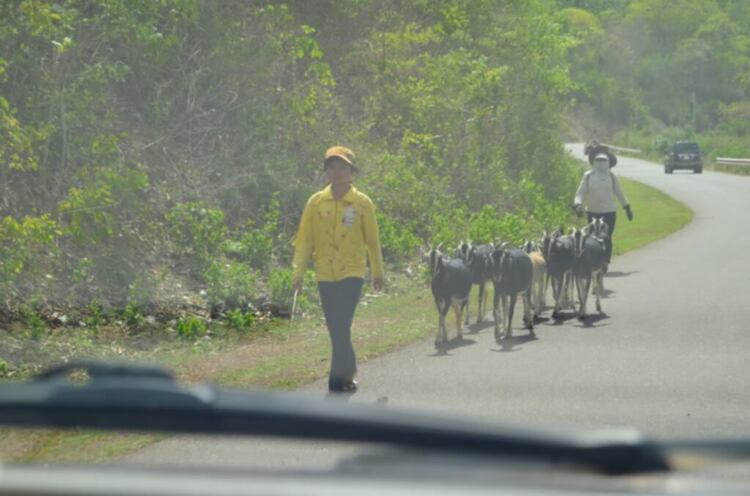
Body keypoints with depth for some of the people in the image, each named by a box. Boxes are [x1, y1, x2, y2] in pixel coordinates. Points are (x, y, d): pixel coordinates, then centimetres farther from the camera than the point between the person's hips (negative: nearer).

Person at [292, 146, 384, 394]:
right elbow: (304, 239, 3)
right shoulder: (316, 202, 3)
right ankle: (348, 372, 27)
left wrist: (378, 273, 9)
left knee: (341, 326, -13)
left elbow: (372, 240, 5)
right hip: (325, 275, 3)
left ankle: (339, 378, -9)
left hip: (352, 273, -3)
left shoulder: (362, 203, -1)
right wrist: (299, 273, -4)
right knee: (335, 329, 10)